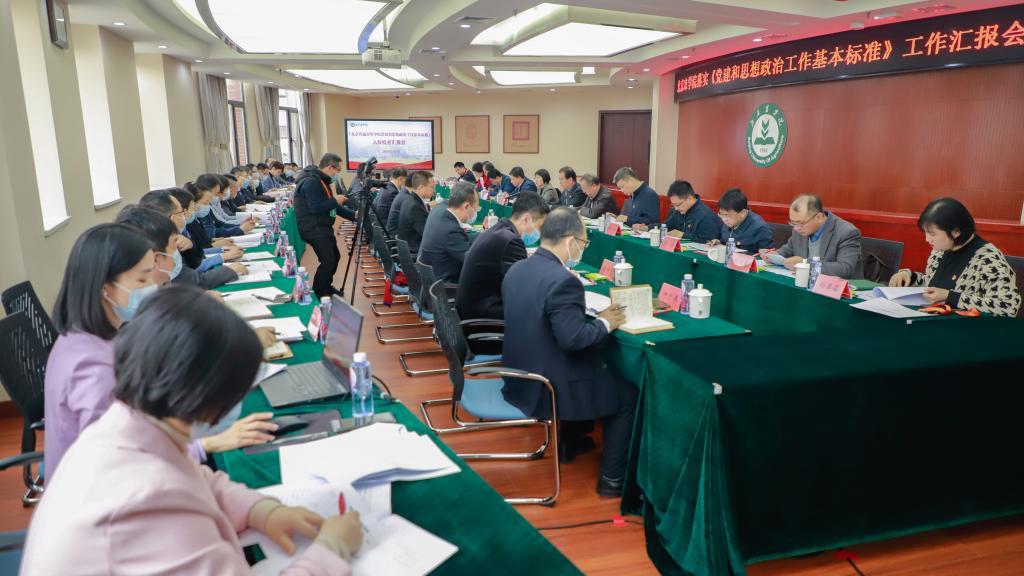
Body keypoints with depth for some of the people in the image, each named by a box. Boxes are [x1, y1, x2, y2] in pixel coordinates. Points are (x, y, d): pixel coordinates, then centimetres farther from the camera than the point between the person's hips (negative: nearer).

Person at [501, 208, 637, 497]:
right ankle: (612, 478, 18)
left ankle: (568, 440, 43)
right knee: (627, 393, 11)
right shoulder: (562, 280, -25)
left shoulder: (517, 268, 2)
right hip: (548, 387, -9)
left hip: (519, 377, 9)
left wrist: (590, 316, 11)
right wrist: (605, 322, -10)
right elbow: (573, 338, -28)